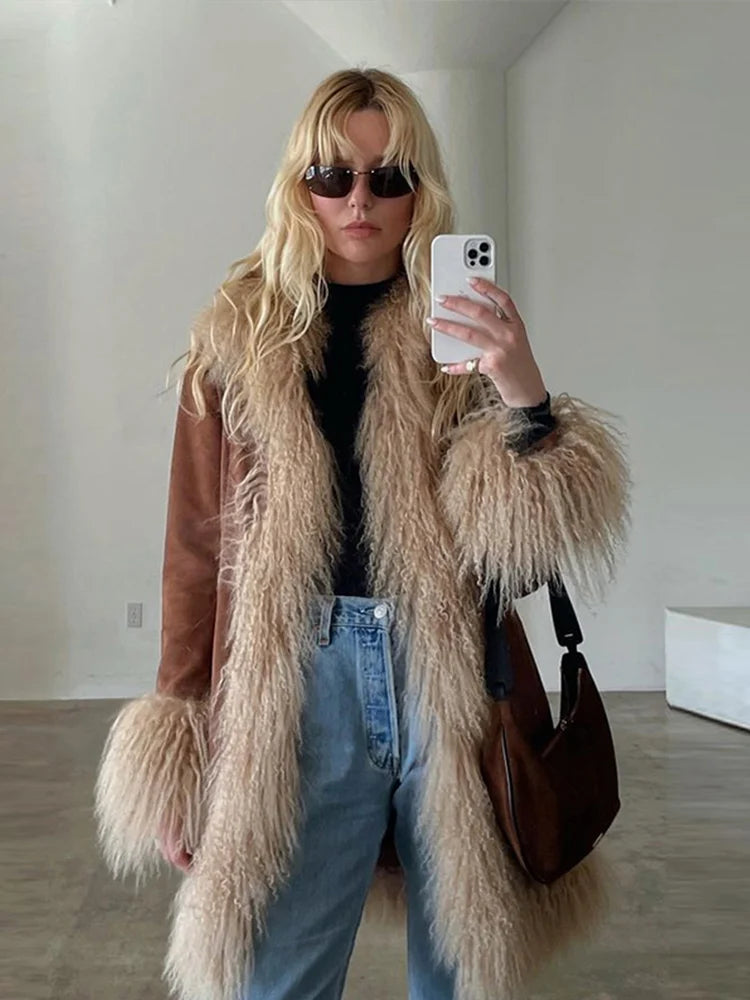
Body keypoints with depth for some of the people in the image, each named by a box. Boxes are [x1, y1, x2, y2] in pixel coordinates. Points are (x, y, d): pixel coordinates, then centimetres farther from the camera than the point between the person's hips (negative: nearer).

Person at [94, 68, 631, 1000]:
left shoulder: (463, 333, 5)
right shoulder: (241, 335, 3)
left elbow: (530, 550, 0)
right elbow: (200, 544, 3)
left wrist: (526, 398, -17)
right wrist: (181, 746, 4)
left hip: (453, 679, 2)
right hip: (303, 681, -1)